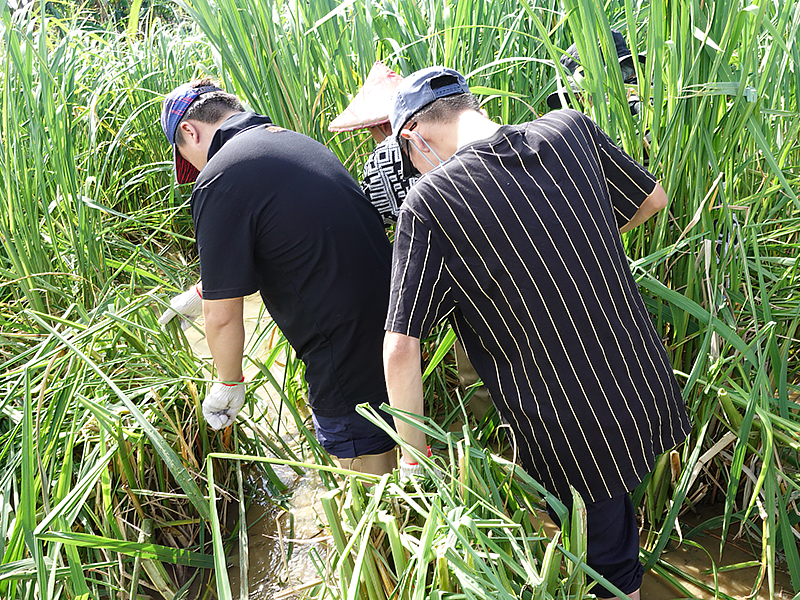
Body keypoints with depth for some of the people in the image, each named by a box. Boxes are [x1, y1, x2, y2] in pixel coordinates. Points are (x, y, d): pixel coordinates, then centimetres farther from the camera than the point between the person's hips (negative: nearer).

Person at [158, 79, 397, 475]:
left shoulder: (219, 182, -15)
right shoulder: (296, 142, 13)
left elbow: (223, 316, -12)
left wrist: (228, 383, 7)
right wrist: (201, 292, 41)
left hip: (349, 365, -8)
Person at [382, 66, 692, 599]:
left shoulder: (429, 202, -18)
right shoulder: (572, 129, -5)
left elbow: (400, 351, -19)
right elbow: (654, 199, 13)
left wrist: (414, 450, -4)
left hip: (570, 441, -5)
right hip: (650, 397, 5)